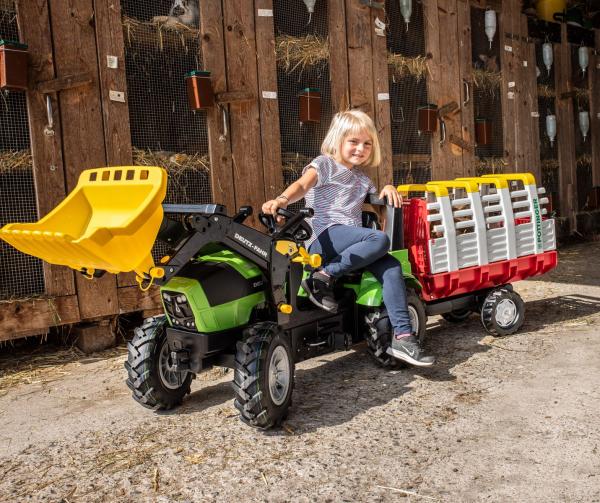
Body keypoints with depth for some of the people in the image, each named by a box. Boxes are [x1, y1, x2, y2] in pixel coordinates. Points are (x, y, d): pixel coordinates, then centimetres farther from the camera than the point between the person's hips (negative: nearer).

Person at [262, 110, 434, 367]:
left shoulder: (361, 178, 28)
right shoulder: (325, 164, 6)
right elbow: (302, 185, -13)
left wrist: (389, 189, 11)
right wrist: (282, 199, -35)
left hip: (351, 243, 7)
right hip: (324, 238, -7)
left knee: (391, 266, -18)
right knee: (379, 239, -30)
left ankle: (402, 337, -19)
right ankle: (323, 277, -22)